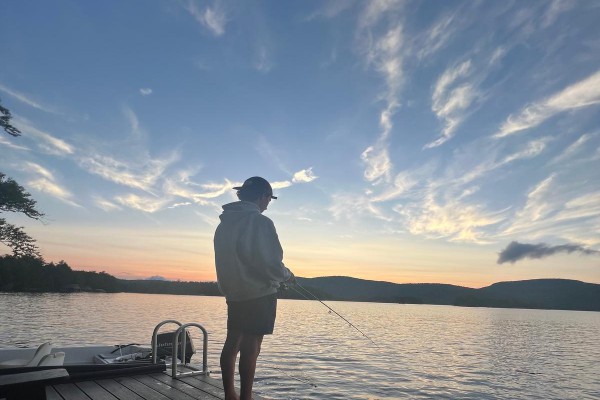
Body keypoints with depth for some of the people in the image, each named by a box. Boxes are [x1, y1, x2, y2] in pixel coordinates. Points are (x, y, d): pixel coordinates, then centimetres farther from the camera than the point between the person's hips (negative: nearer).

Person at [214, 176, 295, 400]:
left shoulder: (224, 224, 8)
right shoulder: (261, 222, -15)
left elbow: (225, 261, 14)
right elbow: (271, 263, -18)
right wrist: (287, 275, 1)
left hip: (233, 294, 8)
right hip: (260, 295, -7)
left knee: (232, 343, 14)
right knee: (251, 347, -2)